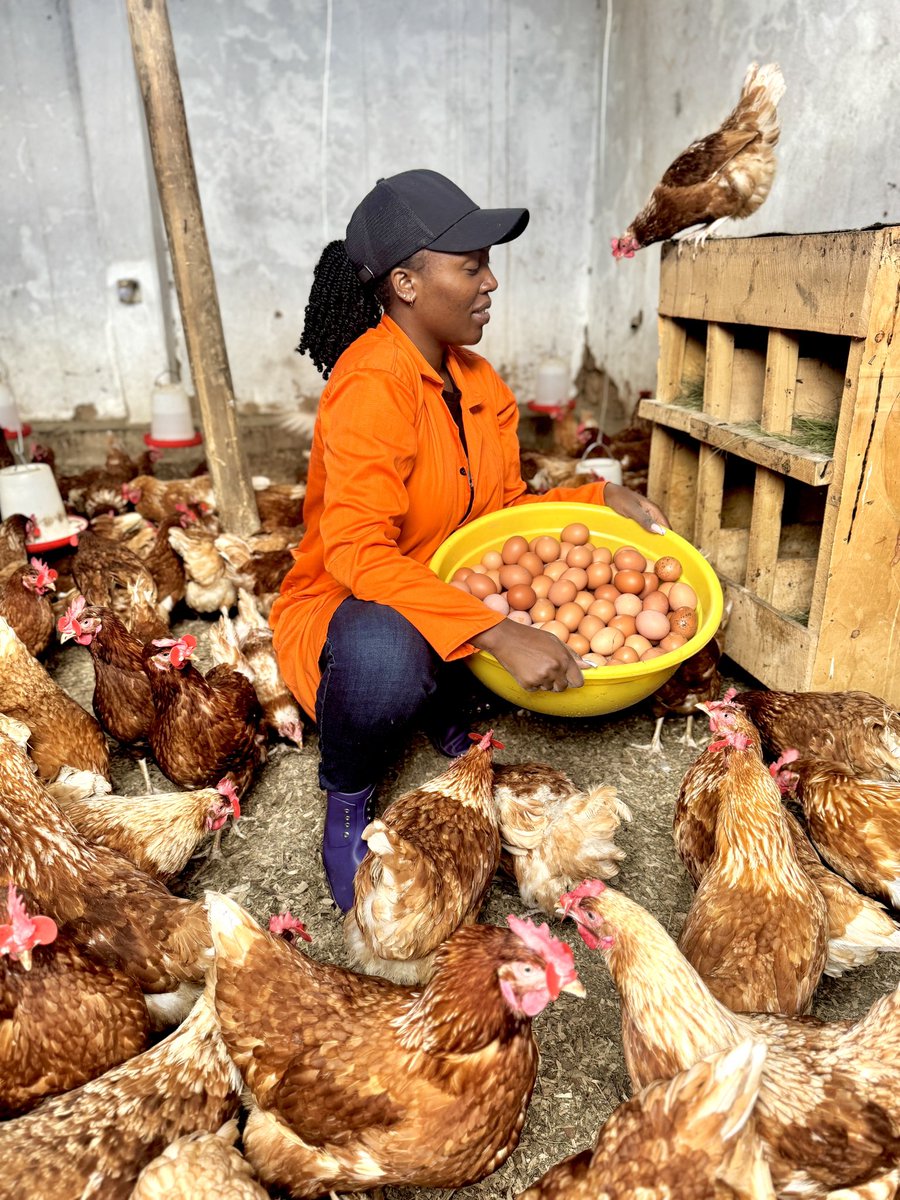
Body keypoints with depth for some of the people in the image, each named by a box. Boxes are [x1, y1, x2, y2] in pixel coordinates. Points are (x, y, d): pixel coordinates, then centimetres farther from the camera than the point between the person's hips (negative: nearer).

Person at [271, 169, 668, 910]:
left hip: (448, 600, 7)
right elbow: (359, 553, -33)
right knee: (388, 655, -41)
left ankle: (452, 717, 8)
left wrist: (602, 499, -5)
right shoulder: (371, 383, -22)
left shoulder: (480, 384, 4)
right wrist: (498, 634, -40)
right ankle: (349, 803, -7)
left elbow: (504, 508, 10)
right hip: (343, 608, -7)